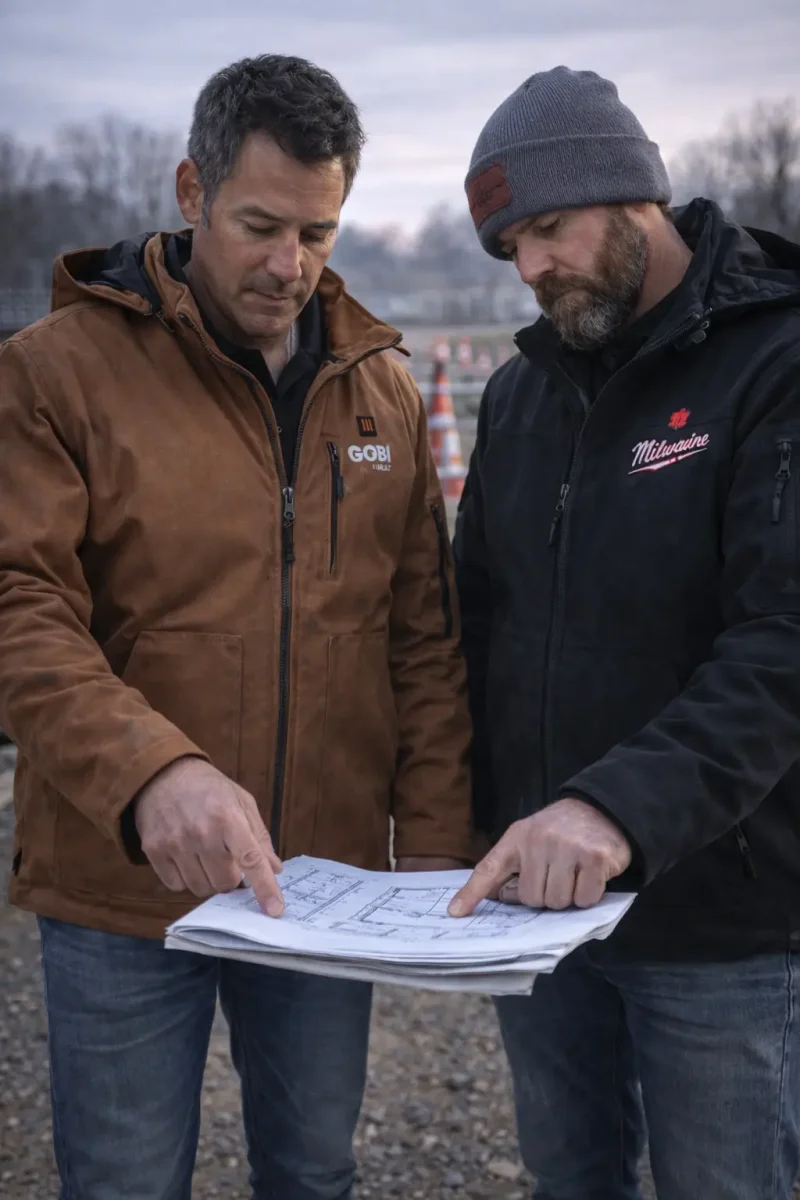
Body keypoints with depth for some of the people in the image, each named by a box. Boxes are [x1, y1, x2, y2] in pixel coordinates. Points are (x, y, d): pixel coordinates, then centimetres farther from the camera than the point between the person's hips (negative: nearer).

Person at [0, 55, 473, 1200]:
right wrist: (149, 770, -32)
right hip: (122, 890, -3)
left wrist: (435, 836, 3)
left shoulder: (381, 386, 7)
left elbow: (424, 635, 9)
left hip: (327, 883, 4)